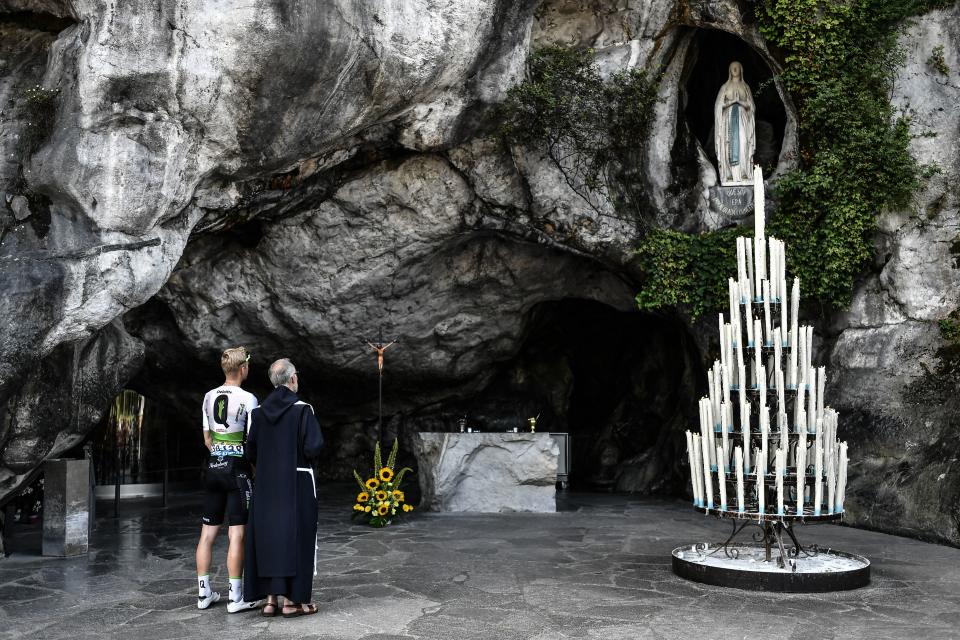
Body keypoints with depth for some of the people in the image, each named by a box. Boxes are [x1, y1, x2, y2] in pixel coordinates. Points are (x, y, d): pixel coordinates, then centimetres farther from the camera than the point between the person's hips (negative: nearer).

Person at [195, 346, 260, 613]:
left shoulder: (209, 397, 9)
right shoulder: (247, 399, -10)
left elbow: (207, 439, 15)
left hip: (213, 466, 6)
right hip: (237, 468, -6)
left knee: (208, 532, 11)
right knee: (237, 534, -2)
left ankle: (204, 593, 18)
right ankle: (236, 597, 1)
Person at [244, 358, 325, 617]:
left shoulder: (259, 411, 2)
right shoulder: (302, 409, -12)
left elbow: (251, 452, 4)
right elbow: (313, 447, -18)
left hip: (267, 484, 5)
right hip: (297, 482, -4)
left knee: (267, 536, 11)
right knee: (295, 536, 3)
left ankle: (270, 599, 12)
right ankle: (292, 600, 5)